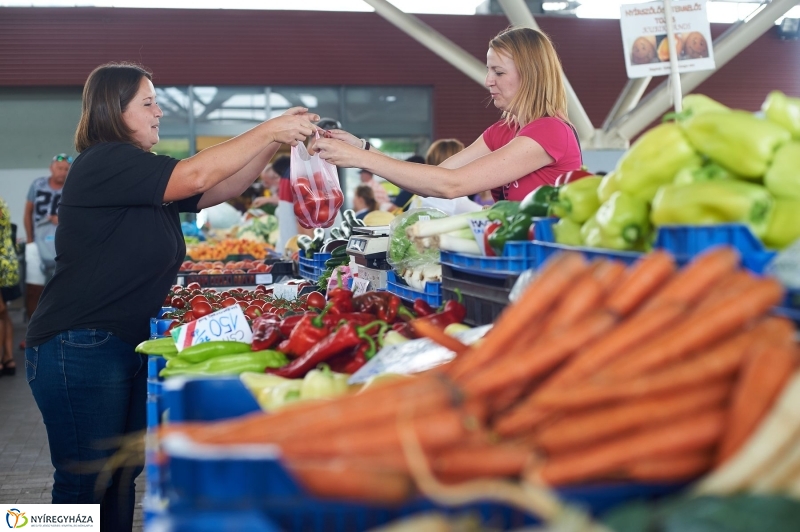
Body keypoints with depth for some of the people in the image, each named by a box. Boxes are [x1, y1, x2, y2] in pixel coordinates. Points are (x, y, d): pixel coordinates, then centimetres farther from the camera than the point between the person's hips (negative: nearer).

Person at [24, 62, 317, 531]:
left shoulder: (144, 175, 13)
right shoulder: (102, 164, -15)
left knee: (124, 475, 15)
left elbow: (220, 189, 11)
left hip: (130, 347, 10)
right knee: (86, 485, -1)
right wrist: (268, 131, -15)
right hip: (80, 350, -10)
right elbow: (196, 176, -22)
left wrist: (275, 144, -2)